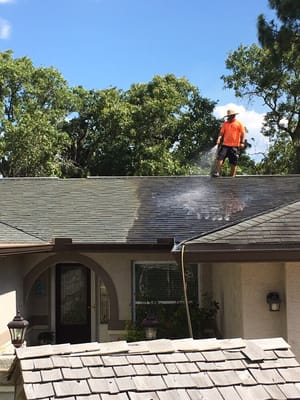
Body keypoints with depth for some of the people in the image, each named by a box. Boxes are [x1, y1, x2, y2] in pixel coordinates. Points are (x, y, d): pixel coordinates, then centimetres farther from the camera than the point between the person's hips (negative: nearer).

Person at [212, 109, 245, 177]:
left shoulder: (239, 124, 5)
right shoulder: (225, 124, 12)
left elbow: (243, 133, 2)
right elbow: (221, 132, 7)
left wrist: (242, 142, -10)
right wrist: (219, 139, -11)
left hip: (235, 146, -2)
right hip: (225, 145, 2)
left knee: (234, 162, 2)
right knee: (220, 157, -12)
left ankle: (233, 176, 9)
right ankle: (217, 172, -13)